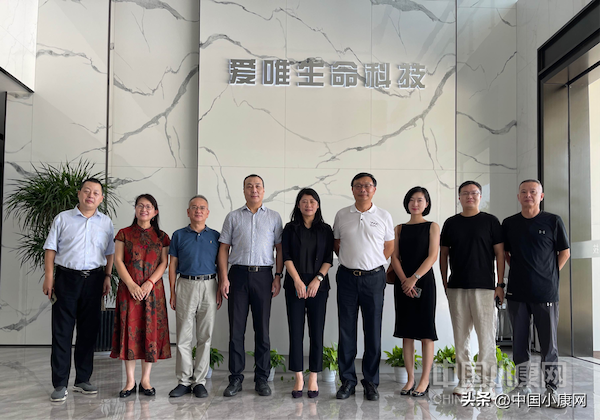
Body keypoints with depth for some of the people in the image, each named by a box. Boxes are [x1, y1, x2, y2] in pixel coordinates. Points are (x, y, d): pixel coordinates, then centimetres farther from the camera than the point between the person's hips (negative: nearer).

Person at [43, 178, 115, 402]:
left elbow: (109, 253, 13)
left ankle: (82, 380, 18)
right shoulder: (63, 219, 3)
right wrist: (49, 278, -6)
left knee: (89, 331, 7)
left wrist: (107, 277, 4)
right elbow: (50, 249, 2)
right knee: (62, 331, -2)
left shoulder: (106, 222, 9)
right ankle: (60, 384, 3)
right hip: (66, 277, -2)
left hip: (94, 279, 2)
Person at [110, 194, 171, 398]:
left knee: (151, 331, 1)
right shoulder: (124, 234, 7)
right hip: (128, 289, -1)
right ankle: (130, 381, 9)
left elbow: (164, 263, 3)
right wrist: (131, 285, -12)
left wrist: (149, 283, -12)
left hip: (153, 289, 1)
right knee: (129, 330, -1)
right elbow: (118, 261, 0)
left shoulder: (161, 236, 9)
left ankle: (146, 380, 11)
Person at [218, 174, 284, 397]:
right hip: (238, 274, 0)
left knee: (262, 329, 4)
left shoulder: (274, 217, 10)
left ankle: (261, 378, 13)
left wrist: (278, 277, -2)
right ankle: (235, 378, 11)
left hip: (263, 275, 0)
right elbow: (224, 248, 7)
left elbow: (280, 249, 8)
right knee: (236, 329, 2)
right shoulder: (233, 217, 10)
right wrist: (223, 278, -3)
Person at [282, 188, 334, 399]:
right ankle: (299, 378, 8)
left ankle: (313, 378, 9)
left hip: (318, 285, 0)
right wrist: (297, 281, -11)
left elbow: (329, 259, 2)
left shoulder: (325, 229, 8)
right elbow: (286, 257, -1)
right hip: (295, 284, 0)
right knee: (296, 331, -1)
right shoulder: (290, 228, 7)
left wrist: (317, 279, -11)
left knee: (317, 331, 1)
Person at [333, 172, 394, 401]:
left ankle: (371, 382, 14)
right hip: (347, 277, 1)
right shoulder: (342, 215, 6)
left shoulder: (384, 216, 4)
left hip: (374, 277, -1)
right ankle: (347, 380, 14)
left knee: (373, 331, 3)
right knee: (346, 330, 4)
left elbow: (389, 247, 13)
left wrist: (372, 263, 7)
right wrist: (351, 262, 8)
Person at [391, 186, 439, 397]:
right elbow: (395, 257, 4)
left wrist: (414, 278, -16)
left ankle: (425, 380, 4)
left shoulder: (432, 227, 3)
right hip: (403, 283, 3)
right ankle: (410, 379, 13)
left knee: (426, 332, -2)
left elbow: (432, 256, -6)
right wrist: (404, 281, -11)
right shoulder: (400, 229, 12)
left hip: (424, 282, -3)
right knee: (406, 332, 5)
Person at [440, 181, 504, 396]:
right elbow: (444, 254, 15)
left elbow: (500, 254, 2)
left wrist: (500, 284, -4)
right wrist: (444, 282, 8)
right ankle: (464, 381, 16)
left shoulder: (490, 221, 4)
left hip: (484, 286, -3)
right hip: (456, 287, 3)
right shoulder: (451, 223, 11)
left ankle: (488, 382, 5)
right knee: (460, 335, 6)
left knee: (486, 334, -4)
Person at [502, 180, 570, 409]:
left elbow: (564, 253, 5)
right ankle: (522, 384, 22)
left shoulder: (553, 221, -1)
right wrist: (519, 271, 8)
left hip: (546, 293, -2)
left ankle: (551, 391, 9)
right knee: (519, 341, 10)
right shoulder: (509, 224, 6)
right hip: (517, 293, 3)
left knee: (549, 344, 1)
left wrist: (549, 275, 1)